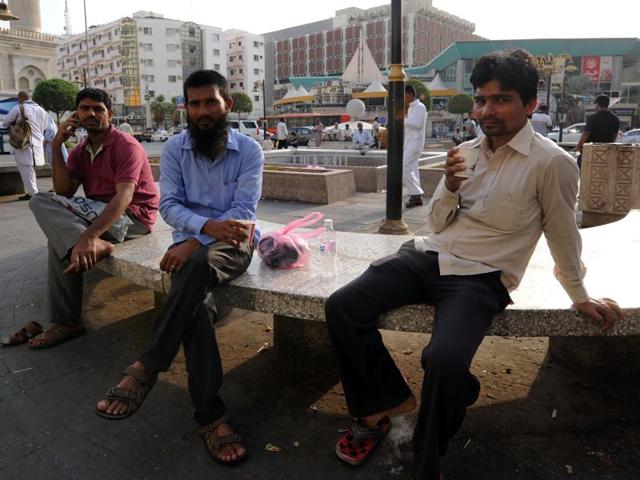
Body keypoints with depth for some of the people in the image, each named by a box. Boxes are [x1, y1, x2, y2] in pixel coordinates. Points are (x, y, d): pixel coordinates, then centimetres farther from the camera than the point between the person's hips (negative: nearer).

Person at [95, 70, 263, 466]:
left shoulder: (249, 150, -1)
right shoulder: (174, 148, 5)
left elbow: (243, 211, -10)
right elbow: (169, 205, -4)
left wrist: (196, 243, -22)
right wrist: (209, 226, -25)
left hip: (233, 242, -1)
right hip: (190, 241, 2)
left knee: (198, 266, -38)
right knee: (197, 301, -31)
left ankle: (147, 367, -24)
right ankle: (210, 413, -22)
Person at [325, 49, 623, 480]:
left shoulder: (553, 163, -6)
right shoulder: (467, 151, 11)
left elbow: (562, 235, 7)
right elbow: (437, 223, 13)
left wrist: (580, 296, 17)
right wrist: (450, 187, -6)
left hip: (480, 278, -5)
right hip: (428, 255, 6)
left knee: (443, 361, -32)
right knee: (342, 308, -14)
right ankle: (386, 401, 6)